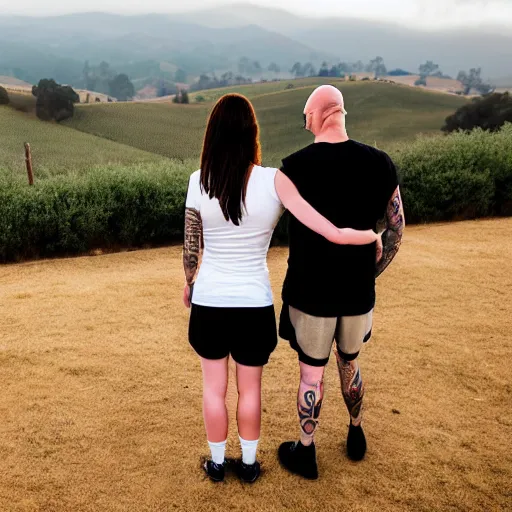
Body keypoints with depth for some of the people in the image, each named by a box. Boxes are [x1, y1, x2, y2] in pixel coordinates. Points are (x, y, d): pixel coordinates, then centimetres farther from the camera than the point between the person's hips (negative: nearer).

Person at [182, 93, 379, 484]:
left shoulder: (199, 181, -11)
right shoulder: (273, 181, -15)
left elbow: (191, 246, -2)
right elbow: (333, 234, -16)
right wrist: (373, 236, 2)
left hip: (209, 303, 1)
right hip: (254, 305, -1)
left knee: (214, 388, 19)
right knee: (250, 389, 19)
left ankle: (218, 463, 37)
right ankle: (249, 464, 37)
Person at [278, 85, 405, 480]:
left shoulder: (294, 167, -15)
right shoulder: (380, 163, -6)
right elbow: (396, 230, 0)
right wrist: (371, 274, 10)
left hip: (310, 293, -3)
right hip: (358, 292, 3)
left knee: (311, 374, 13)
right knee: (350, 364, 25)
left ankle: (305, 454, 29)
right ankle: (357, 436, 44)